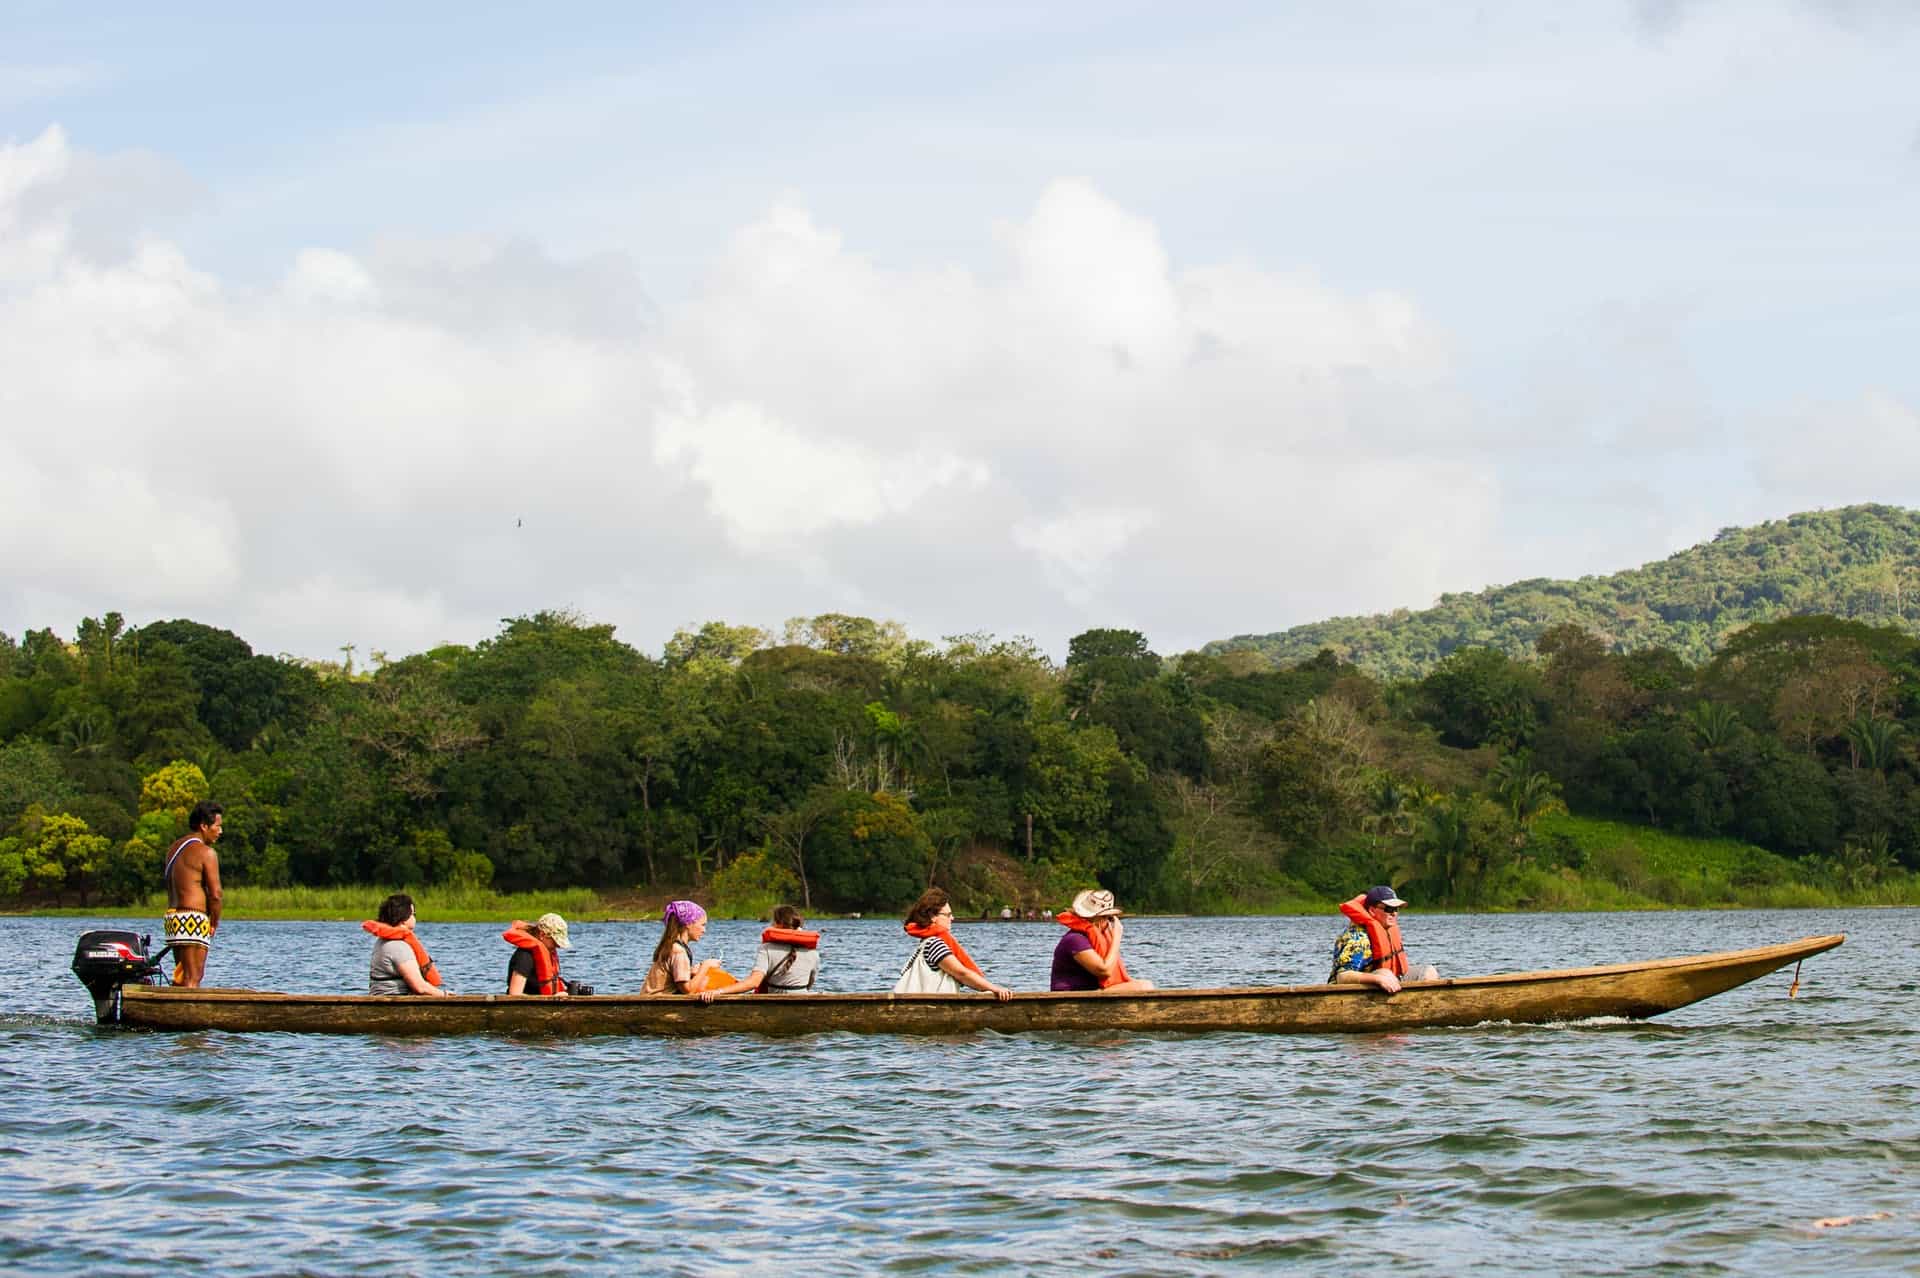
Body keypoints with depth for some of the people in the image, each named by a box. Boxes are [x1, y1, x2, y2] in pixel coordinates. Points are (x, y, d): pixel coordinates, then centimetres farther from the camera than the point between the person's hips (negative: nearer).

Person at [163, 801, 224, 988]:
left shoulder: (175, 848, 17)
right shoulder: (206, 852, -10)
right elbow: (215, 894, -14)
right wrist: (214, 923, 2)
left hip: (172, 916, 9)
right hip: (193, 918, -9)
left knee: (181, 978, 13)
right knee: (193, 980, -9)